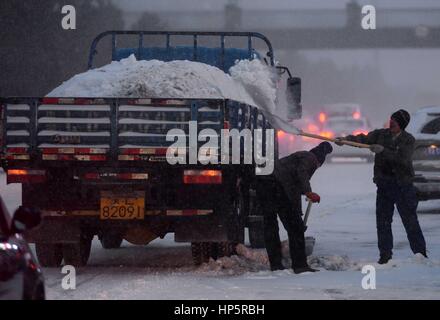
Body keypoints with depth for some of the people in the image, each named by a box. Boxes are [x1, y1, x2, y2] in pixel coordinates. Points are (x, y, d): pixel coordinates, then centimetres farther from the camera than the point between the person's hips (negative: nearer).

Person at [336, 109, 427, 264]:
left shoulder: (408, 140, -5)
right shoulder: (381, 135, 6)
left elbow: (403, 159, -18)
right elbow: (363, 139, -2)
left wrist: (383, 151, -24)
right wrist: (347, 139, -19)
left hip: (403, 186, -4)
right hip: (384, 186, 4)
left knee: (410, 221, -2)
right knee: (382, 221, 3)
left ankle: (421, 255, 4)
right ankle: (385, 255, 9)